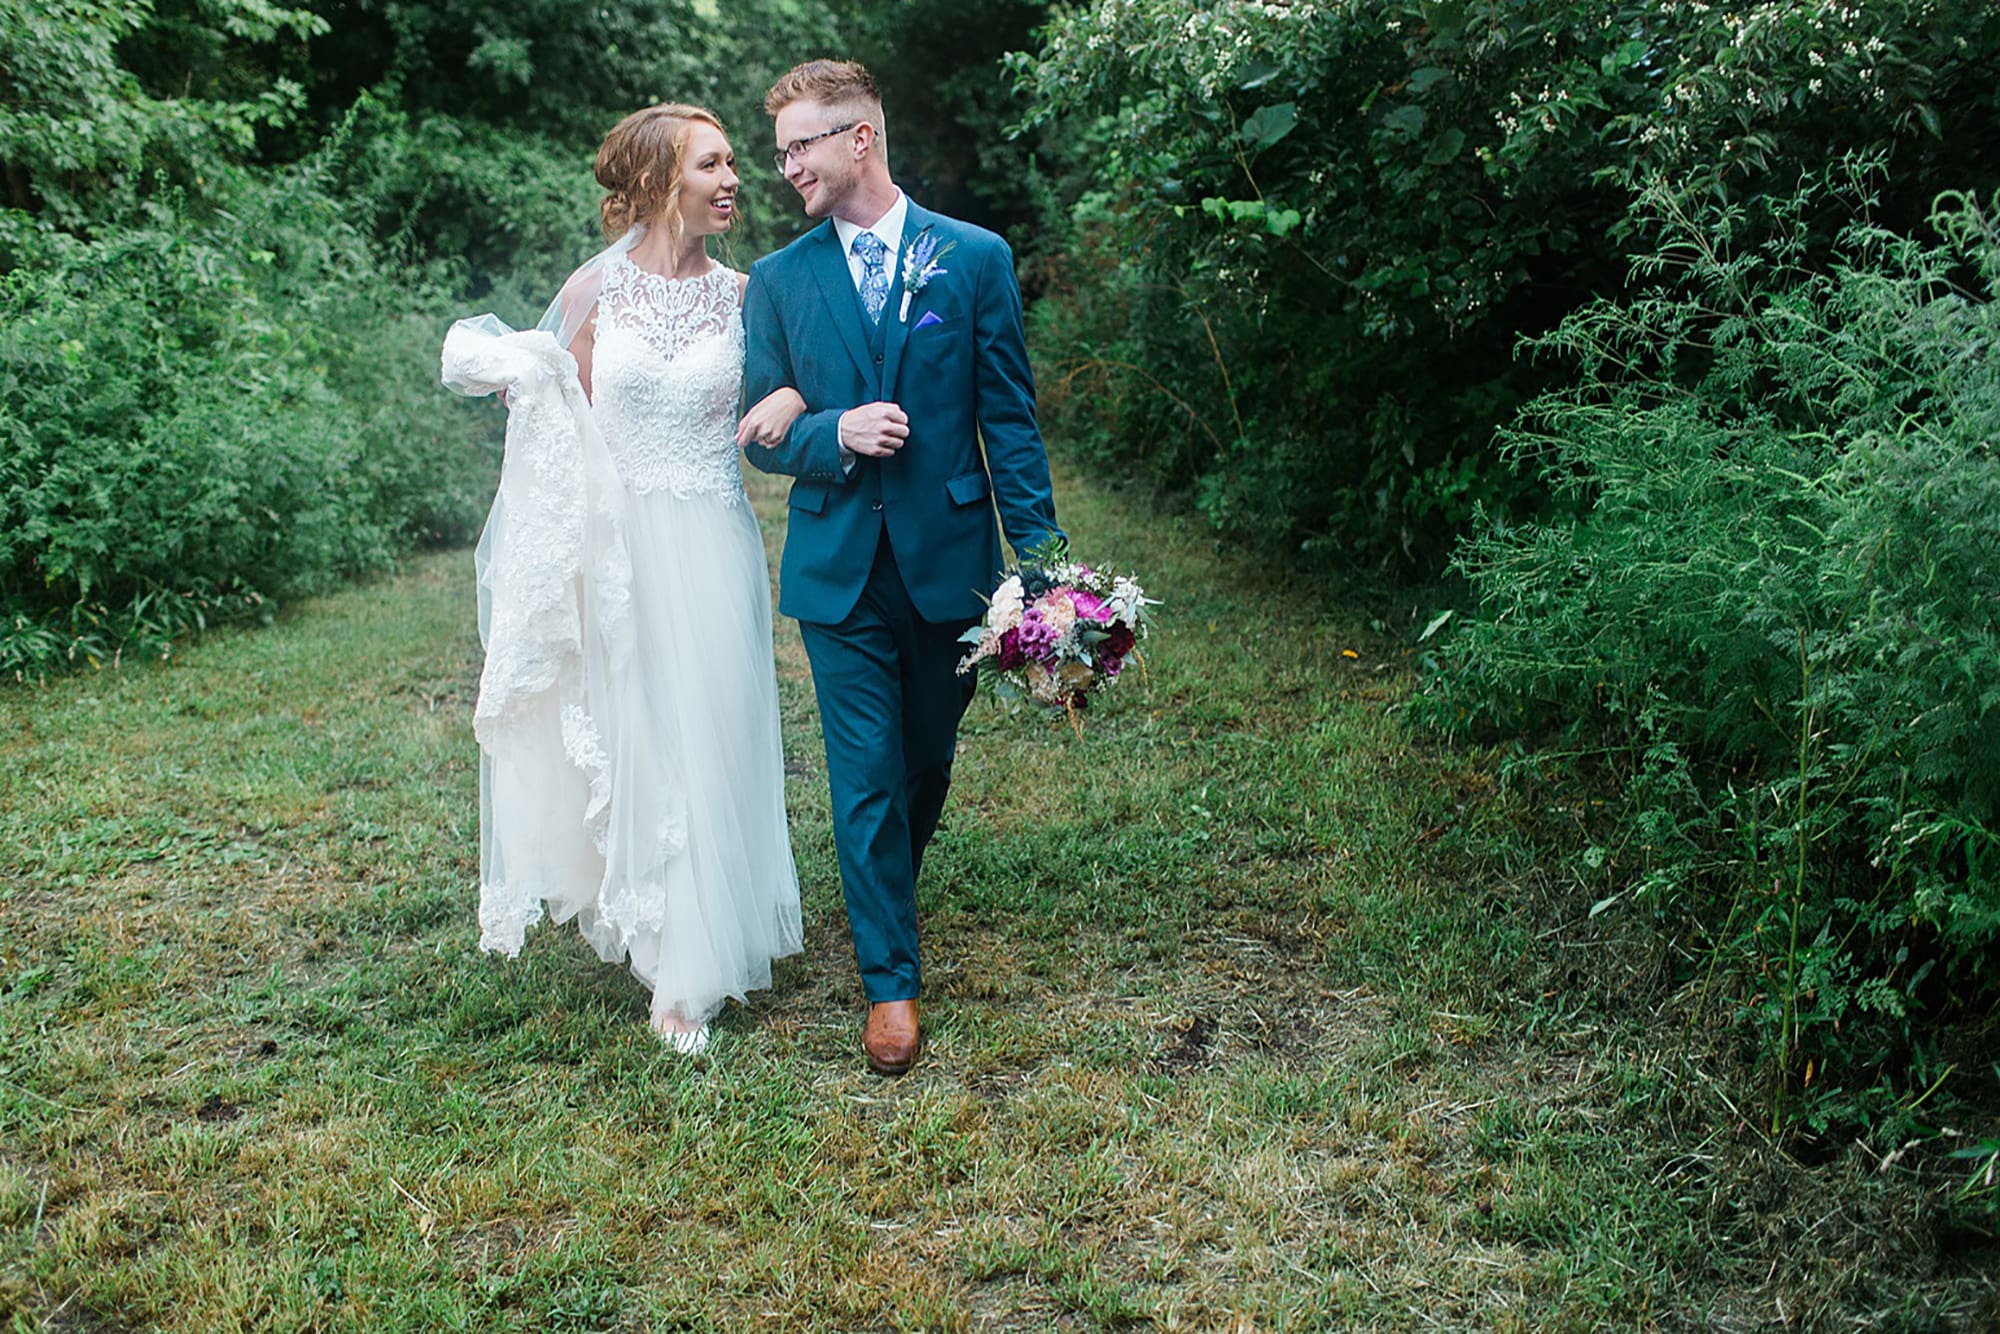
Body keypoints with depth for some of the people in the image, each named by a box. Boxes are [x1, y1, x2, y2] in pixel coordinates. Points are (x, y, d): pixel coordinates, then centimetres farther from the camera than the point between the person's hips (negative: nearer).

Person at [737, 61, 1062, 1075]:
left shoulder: (974, 258, 0)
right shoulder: (778, 279, 4)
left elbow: (1010, 419, -1)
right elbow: (760, 433, 5)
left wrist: (1039, 558, -6)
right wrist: (835, 434, -17)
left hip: (948, 559, 0)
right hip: (839, 568, 0)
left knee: (926, 765, 16)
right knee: (865, 779, 1)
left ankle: (886, 894, 45)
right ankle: (891, 980, 12)